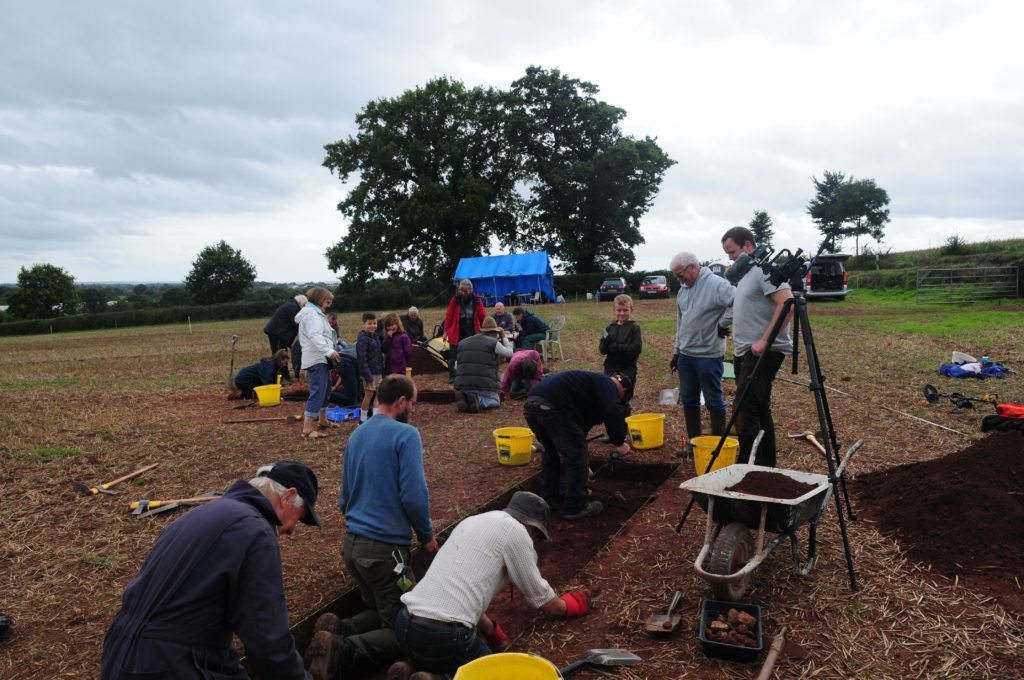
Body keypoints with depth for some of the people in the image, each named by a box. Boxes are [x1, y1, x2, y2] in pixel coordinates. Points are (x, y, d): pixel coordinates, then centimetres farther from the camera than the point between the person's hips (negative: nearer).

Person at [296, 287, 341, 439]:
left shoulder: (316, 313, 22)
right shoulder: (311, 313, -13)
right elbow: (315, 336, -27)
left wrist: (332, 349, 14)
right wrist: (329, 351, -36)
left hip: (321, 359, 11)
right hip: (316, 359, -11)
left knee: (325, 389, 21)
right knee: (317, 392, -15)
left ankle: (322, 420, 36)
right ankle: (307, 430, -17)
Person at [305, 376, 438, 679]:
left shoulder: (357, 435, 12)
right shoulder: (405, 434, -13)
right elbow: (414, 495, -19)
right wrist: (427, 537, -3)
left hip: (351, 543, 8)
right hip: (384, 548, -8)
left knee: (377, 611, 24)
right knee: (400, 631, 2)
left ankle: (338, 631, -2)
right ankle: (341, 651, -19)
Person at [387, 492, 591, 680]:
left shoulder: (472, 522, 21)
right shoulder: (515, 531, 0)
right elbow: (539, 596, 10)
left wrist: (491, 631, 37)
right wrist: (567, 605, 30)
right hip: (444, 633, -8)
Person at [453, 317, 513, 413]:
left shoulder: (462, 343, 17)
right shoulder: (493, 343, 1)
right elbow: (509, 353, 16)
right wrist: (503, 338, 28)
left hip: (463, 384, 4)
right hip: (485, 385, -4)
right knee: (495, 401, 19)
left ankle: (463, 398, -8)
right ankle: (478, 400, -14)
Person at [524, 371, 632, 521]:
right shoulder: (607, 385, 10)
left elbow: (581, 425, 44)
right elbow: (612, 413, -13)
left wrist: (584, 463, 52)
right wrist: (619, 443, 2)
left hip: (531, 403, 10)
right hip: (553, 405, -10)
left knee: (551, 452, 29)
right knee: (576, 458, 4)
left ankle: (551, 498, 39)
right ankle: (575, 508, 14)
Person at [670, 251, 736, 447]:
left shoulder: (716, 284, -14)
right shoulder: (683, 289, 12)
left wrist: (722, 323, -18)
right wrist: (677, 351, 21)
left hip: (709, 355, -8)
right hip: (686, 355, 8)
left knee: (713, 401, 2)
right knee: (688, 399, 13)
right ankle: (693, 441, 25)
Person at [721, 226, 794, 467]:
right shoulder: (747, 272, 19)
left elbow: (787, 304, -24)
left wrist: (764, 341, -24)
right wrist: (737, 347, 20)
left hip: (763, 352, -10)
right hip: (746, 352, 10)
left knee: (746, 414, -14)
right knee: (760, 413, 14)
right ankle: (766, 467, 21)